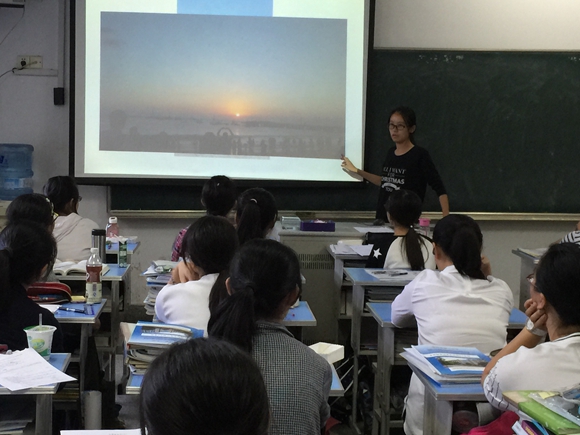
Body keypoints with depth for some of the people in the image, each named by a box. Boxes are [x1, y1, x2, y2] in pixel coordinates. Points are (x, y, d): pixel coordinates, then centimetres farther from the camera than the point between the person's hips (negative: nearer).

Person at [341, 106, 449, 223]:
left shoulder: (420, 155, -9)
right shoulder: (390, 153, 8)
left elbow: (440, 190, -10)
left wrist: (446, 220, -20)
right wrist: (357, 171, 24)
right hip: (382, 218, 6)